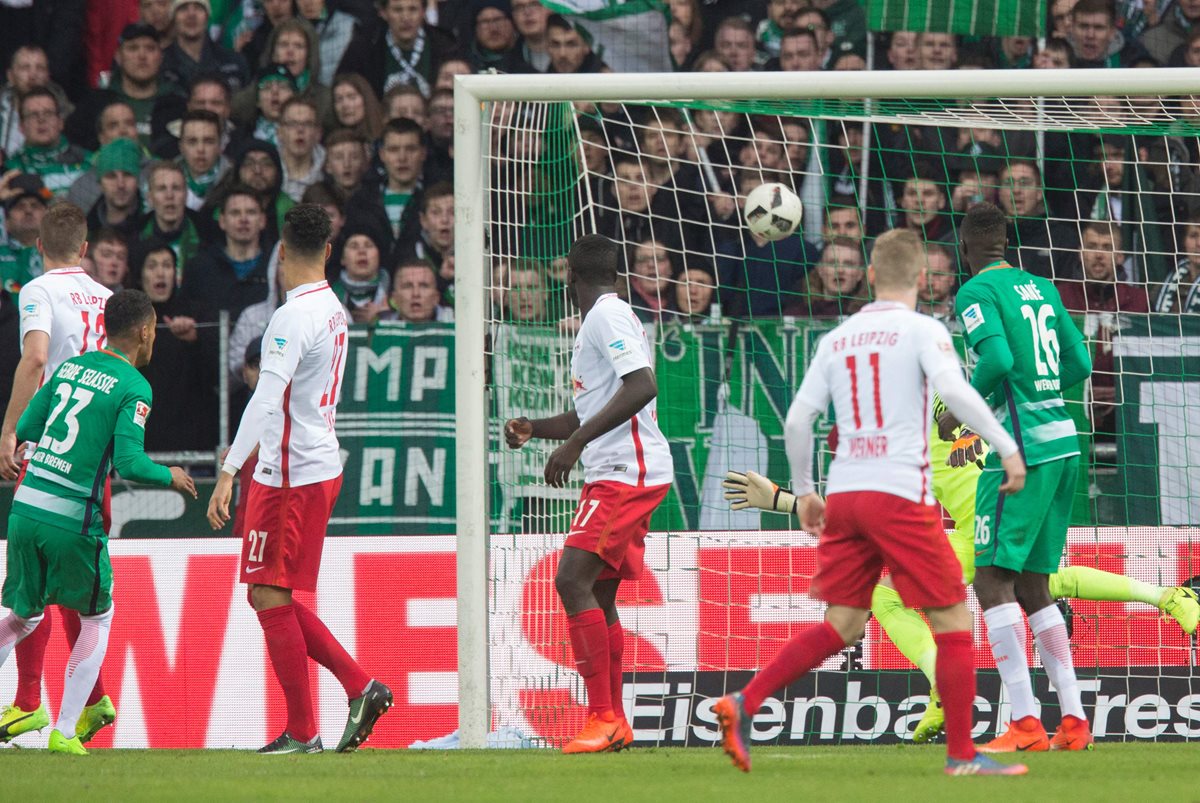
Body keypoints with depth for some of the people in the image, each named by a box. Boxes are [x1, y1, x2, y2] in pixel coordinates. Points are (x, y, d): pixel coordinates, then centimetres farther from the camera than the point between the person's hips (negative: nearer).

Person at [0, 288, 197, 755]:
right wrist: (171, 477, 4)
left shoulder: (70, 368, 12)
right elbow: (130, 463, -15)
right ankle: (65, 731, 7)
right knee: (97, 618, 14)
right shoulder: (133, 388, -7)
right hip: (72, 518, -6)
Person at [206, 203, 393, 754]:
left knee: (270, 596, -4)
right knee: (274, 597, 15)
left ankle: (302, 733, -1)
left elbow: (266, 400, -27)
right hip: (320, 465, 9)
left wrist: (229, 471, -31)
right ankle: (360, 687, 11)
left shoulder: (293, 317, -18)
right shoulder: (333, 310, 12)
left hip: (291, 475, -9)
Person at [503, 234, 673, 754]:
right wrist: (532, 428, 13)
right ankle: (614, 723, 17)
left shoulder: (607, 316, -10)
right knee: (599, 595, 12)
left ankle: (602, 718, -21)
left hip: (628, 472, -11)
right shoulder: (598, 322, 22)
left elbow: (642, 386, -25)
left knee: (573, 579, -18)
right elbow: (586, 416, 31)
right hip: (616, 476, 11)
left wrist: (577, 442, -27)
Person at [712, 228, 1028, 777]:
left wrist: (804, 490, 23)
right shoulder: (922, 330, -1)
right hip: (899, 494, -6)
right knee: (952, 622, 2)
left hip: (842, 495, 6)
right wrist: (1007, 448, -16)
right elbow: (953, 390, -19)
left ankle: (744, 705, -3)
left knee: (842, 626, 12)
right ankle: (962, 756, 1)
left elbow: (797, 420, 12)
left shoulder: (836, 339, 14)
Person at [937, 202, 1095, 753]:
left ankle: (1025, 723, -16)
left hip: (1021, 451, -8)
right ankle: (1073, 722, 8)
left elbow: (997, 359, -21)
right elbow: (1079, 363, 16)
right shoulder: (1041, 289, 16)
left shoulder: (976, 293, -7)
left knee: (992, 581, -6)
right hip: (1062, 443, 8)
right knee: (1032, 588, 13)